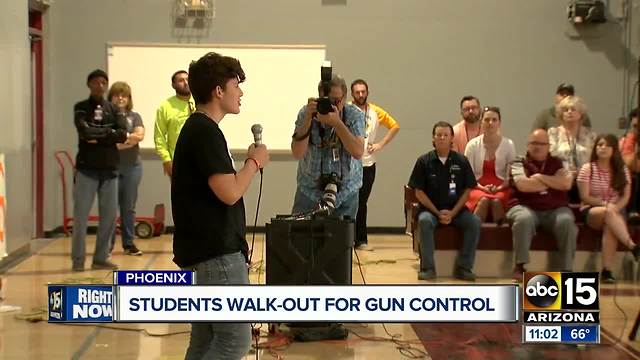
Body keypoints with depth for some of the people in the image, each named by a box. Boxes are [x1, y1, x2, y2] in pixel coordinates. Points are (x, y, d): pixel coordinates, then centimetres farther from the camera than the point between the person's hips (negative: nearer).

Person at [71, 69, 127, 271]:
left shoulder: (113, 110, 10)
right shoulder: (81, 108, 3)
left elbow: (122, 135, -5)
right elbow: (85, 132, -15)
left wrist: (98, 137, -12)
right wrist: (108, 132, -6)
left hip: (110, 169, 3)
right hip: (86, 169, -3)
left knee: (109, 215, 4)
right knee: (81, 215, -4)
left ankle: (101, 258, 14)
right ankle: (77, 260, 4)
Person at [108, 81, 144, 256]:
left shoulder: (134, 116, 11)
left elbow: (140, 135, -5)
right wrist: (129, 139, -11)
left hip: (132, 165, 3)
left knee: (129, 207, 8)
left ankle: (129, 243, 14)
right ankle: (108, 244, 5)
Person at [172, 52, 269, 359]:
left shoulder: (196, 128, 16)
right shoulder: (205, 132, -15)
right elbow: (229, 192, -22)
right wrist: (254, 162, -6)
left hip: (202, 252, 10)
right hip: (216, 253, -10)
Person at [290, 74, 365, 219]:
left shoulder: (355, 116, -10)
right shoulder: (306, 113, -10)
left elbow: (358, 152, -25)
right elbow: (297, 154, -20)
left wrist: (337, 122, -34)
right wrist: (308, 118, -30)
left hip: (346, 192, 0)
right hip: (310, 191, 0)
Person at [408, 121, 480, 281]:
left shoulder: (461, 161, 3)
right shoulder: (424, 161, 0)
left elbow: (467, 190, 3)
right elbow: (419, 192, -1)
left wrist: (452, 213, -9)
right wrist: (438, 213, -10)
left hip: (456, 210, 2)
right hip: (430, 209, -2)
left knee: (474, 222, -25)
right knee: (424, 221, -34)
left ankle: (464, 267, -16)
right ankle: (428, 268, -25)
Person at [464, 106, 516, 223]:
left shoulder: (508, 145, 4)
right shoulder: (473, 145, 3)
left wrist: (499, 188, -12)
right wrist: (482, 188, -12)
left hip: (501, 188, 0)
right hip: (478, 187, 0)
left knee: (497, 200, -33)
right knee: (483, 200, -34)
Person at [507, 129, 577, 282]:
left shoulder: (557, 163, 16)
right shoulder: (519, 164, 9)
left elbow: (566, 184, -3)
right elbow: (523, 185, -11)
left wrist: (539, 177, -3)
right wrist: (553, 184, 0)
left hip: (555, 209, 2)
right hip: (526, 207, -2)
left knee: (566, 221, -30)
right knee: (524, 219, -36)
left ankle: (567, 269, -24)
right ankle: (519, 266, -27)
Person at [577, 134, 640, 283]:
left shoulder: (622, 170, 7)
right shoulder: (587, 169, -1)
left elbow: (626, 196, 2)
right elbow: (585, 197, -5)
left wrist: (615, 208, -18)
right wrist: (605, 204, -19)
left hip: (615, 212, 2)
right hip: (591, 211, -2)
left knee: (610, 226, -35)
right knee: (608, 213, -38)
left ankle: (606, 270, -39)